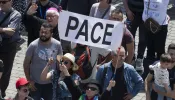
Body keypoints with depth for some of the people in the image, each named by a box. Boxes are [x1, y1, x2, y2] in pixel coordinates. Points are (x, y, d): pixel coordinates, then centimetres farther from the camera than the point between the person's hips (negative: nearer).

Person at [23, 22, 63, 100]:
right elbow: (26, 64, -7)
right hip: (35, 82, -2)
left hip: (51, 83, 2)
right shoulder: (33, 45, -15)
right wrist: (29, 81, -8)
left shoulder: (57, 45, -10)